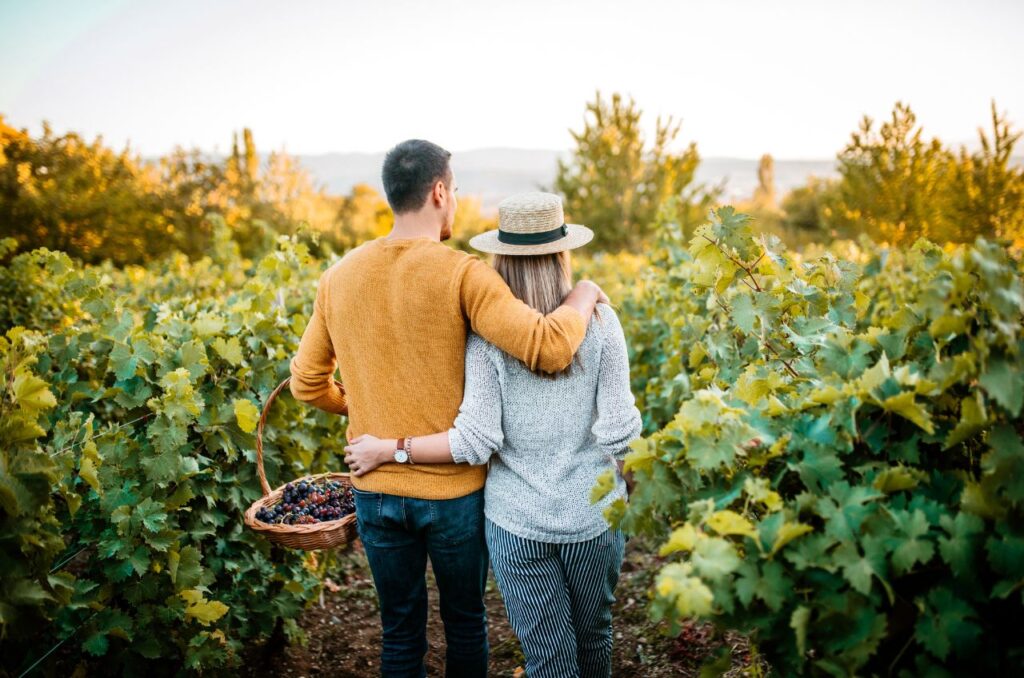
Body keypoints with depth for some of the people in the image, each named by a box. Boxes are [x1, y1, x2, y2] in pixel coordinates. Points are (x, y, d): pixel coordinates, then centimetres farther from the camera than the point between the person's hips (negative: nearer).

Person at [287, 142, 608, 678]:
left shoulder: (339, 277, -2)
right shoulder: (461, 274, -17)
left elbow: (306, 384, 6)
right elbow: (549, 349, -26)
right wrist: (583, 297, -8)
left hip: (377, 490, 4)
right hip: (454, 491, -3)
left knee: (401, 631, 20)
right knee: (465, 623, 21)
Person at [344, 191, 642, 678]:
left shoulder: (488, 331, -12)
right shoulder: (599, 320, -9)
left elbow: (477, 442, -16)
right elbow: (618, 432, -11)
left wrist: (385, 449, -5)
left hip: (517, 519, -1)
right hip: (594, 513, 2)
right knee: (593, 636, 26)